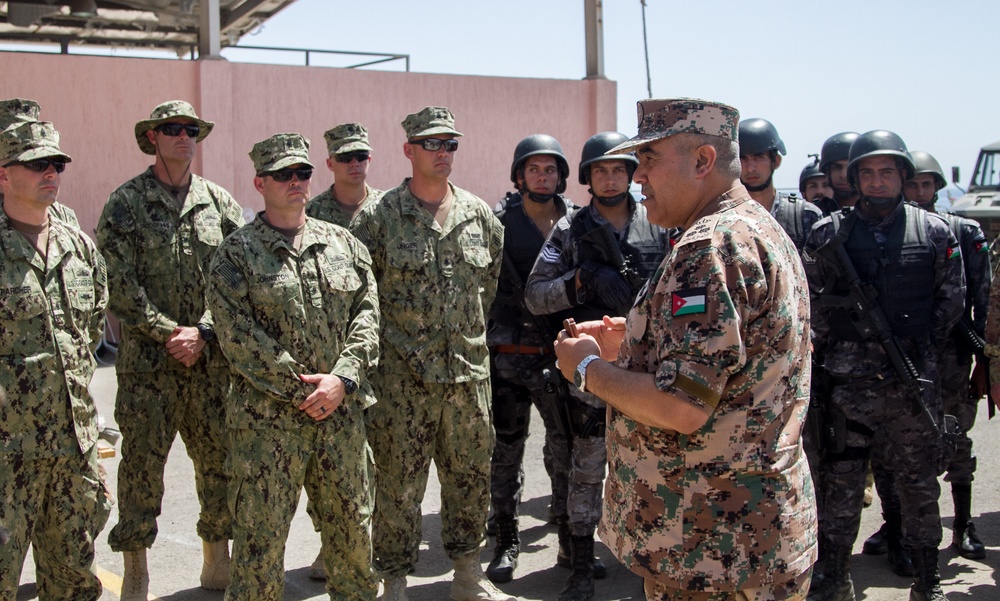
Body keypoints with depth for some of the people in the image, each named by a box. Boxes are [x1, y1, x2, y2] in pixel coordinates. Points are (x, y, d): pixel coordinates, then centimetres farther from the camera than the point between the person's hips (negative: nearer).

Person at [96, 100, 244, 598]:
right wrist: (169, 332, -12)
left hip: (212, 357, 3)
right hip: (146, 359, -2)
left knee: (219, 457, 7)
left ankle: (217, 557, 22)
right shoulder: (125, 203, 0)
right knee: (142, 460, 1)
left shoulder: (218, 202, 7)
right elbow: (119, 286, -6)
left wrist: (203, 332, -8)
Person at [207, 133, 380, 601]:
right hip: (267, 418, -4)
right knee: (260, 540, 1)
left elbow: (366, 314, 5)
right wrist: (300, 386, -13)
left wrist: (341, 379, -10)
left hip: (342, 412, 4)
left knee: (353, 529, 13)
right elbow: (237, 333, -9)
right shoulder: (236, 254, -1)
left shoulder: (344, 244, 11)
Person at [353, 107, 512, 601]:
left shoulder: (479, 214, 7)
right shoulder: (381, 218, -5)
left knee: (471, 476, 13)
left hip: (469, 370, 4)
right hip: (402, 376, -4)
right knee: (398, 482, 3)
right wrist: (393, 329, 2)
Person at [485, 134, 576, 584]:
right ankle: (507, 540, 16)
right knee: (506, 450, 5)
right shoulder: (498, 224, -2)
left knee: (567, 444, 10)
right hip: (510, 355, -2)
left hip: (560, 355, 2)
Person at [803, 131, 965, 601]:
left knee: (919, 483, 9)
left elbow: (951, 299, 9)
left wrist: (920, 349, 5)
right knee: (841, 483, 5)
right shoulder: (830, 234, 1)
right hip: (850, 383, 0)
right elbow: (811, 302, 4)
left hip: (915, 382, 1)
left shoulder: (934, 232, 3)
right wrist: (834, 350, 1)